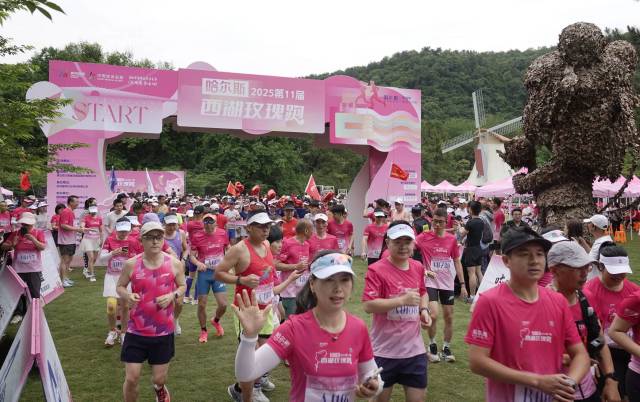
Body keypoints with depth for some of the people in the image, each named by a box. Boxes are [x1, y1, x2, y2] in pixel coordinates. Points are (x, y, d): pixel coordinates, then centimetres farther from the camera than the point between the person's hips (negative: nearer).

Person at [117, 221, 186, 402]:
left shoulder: (174, 263, -7)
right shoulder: (131, 264, -8)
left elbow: (182, 286, 7)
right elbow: (120, 286, 7)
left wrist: (172, 295, -14)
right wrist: (127, 295, -16)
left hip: (164, 331, 1)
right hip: (137, 330, 0)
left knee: (159, 378, 13)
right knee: (131, 378, 0)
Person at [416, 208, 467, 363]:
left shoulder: (452, 239, 2)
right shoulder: (424, 237, -7)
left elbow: (457, 262, 8)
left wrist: (462, 284, 6)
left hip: (447, 283, 4)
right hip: (430, 282, -3)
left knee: (449, 317, 9)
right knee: (433, 315, -14)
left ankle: (446, 348, 27)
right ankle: (432, 345, 12)